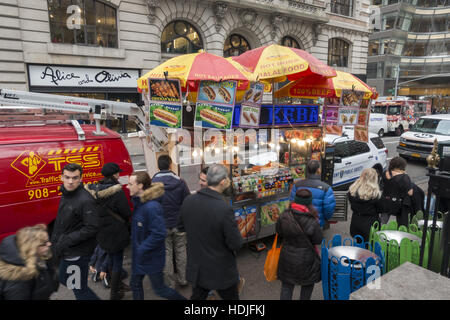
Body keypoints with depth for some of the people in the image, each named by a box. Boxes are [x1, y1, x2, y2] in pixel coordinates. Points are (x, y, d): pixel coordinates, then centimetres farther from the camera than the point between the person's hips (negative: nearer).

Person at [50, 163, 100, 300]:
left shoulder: (85, 200, -24)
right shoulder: (66, 195, 4)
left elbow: (91, 228, -26)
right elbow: (60, 223, 14)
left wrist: (66, 241, -23)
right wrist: (55, 241, 6)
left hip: (78, 253, -9)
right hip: (67, 252, 9)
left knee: (79, 289, 3)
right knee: (64, 280, 25)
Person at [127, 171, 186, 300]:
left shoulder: (152, 207, -28)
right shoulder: (139, 202, 1)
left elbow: (159, 234, -29)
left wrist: (142, 249, -22)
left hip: (152, 257, -8)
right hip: (139, 254, 8)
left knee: (159, 289, 9)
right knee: (135, 284, 20)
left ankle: (183, 299, 31)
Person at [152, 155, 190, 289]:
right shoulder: (180, 182, -12)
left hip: (162, 225, 0)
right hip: (179, 224, 0)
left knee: (166, 253, 13)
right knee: (181, 250, 17)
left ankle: (170, 283, 23)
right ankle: (182, 279, 30)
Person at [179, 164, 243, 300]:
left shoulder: (188, 201, -12)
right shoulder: (224, 209, -30)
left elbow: (182, 226, 6)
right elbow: (236, 244, -22)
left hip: (196, 268, 5)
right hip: (221, 271, -5)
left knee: (198, 295, 24)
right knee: (231, 296, 20)